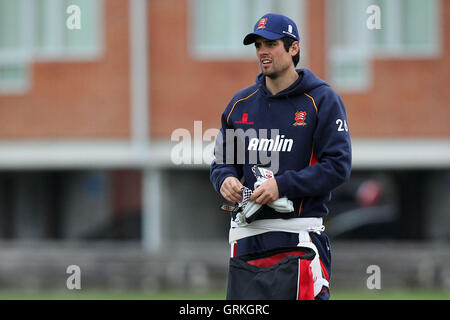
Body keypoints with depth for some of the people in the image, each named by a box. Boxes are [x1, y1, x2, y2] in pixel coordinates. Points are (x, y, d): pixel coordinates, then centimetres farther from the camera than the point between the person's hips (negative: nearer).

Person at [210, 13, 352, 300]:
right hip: (246, 236, 5)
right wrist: (225, 179, -4)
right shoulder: (241, 103, 15)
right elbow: (222, 161, 21)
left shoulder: (322, 100, 0)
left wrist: (282, 185, -18)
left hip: (299, 236, -5)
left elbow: (338, 166, -8)